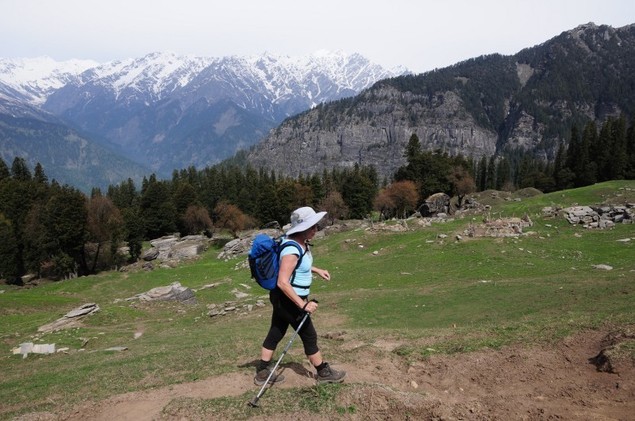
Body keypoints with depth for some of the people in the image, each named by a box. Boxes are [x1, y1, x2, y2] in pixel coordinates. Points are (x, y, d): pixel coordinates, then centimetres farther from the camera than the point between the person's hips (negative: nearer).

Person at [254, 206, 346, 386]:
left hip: (283, 299, 9)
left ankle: (262, 373, 29)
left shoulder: (300, 243, 1)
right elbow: (282, 282, -33)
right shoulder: (292, 250, -30)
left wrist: (316, 270, 19)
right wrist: (303, 305, -31)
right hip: (288, 300, -9)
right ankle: (323, 372, 26)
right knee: (309, 336, 8)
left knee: (276, 333, 17)